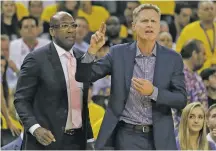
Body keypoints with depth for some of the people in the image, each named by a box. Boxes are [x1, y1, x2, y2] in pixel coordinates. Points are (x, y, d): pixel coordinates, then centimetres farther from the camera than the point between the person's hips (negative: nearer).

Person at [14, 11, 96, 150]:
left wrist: (89, 138, 14)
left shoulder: (82, 58, 11)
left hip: (77, 140, 5)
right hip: (47, 139, -5)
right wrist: (35, 128, -22)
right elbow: (21, 100, -7)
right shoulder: (37, 59, -7)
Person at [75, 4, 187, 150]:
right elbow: (84, 76, 0)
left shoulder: (173, 58, 1)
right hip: (127, 135, -1)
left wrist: (153, 92, -20)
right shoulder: (118, 53, 1)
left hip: (159, 137, 1)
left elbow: (181, 100, -3)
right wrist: (93, 49, -16)